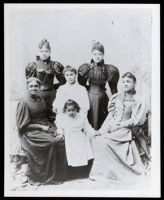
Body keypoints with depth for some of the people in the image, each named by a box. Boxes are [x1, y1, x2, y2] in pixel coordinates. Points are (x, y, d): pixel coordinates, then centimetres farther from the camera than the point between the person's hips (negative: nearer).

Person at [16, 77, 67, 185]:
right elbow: (23, 125, -8)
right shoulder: (24, 103, -6)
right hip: (32, 132, -6)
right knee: (53, 142, -28)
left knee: (62, 138, -20)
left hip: (46, 127, 6)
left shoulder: (41, 100, 14)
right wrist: (40, 127, -14)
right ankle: (51, 176, -13)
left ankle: (62, 172, -9)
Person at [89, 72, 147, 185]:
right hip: (111, 128, 4)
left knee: (103, 141, -24)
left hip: (124, 130, -4)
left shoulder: (138, 102, 3)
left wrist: (118, 125, -11)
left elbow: (136, 121, -4)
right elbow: (110, 115, 16)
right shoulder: (116, 97, 15)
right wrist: (103, 128, -1)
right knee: (99, 140, -20)